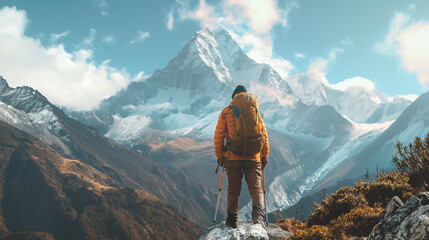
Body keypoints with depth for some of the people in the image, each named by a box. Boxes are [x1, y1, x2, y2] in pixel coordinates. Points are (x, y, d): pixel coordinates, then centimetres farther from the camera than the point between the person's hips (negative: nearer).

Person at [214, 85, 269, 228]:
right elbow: (264, 135, 10)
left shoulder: (226, 112, 4)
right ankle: (258, 215, -19)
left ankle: (232, 220, 18)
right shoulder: (256, 112, 9)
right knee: (256, 188, 3)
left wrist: (219, 155, 10)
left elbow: (218, 136, 2)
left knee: (233, 190, 11)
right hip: (254, 158, 1)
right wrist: (264, 156, 16)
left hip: (232, 157, 0)